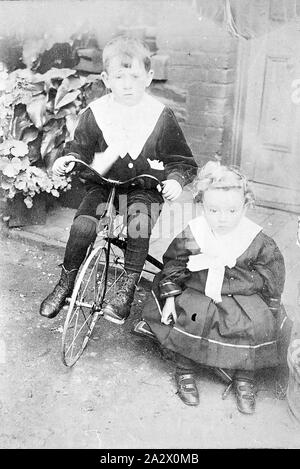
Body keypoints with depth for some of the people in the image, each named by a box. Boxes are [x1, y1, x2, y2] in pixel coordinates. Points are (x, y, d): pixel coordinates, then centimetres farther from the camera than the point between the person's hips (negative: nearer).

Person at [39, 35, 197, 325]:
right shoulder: (95, 113, 0)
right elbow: (80, 146, 11)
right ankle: (66, 282, 4)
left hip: (145, 188, -1)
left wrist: (176, 179, -17)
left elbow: (182, 160, 2)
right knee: (83, 225, -20)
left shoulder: (161, 116, -3)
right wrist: (69, 158, -11)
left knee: (139, 225, -30)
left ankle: (128, 288, -12)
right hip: (102, 184, 2)